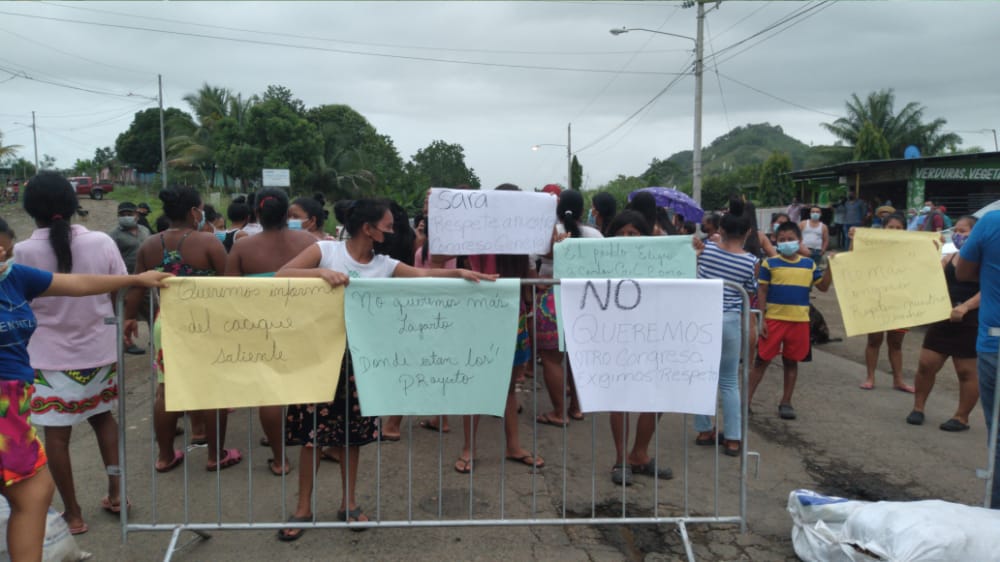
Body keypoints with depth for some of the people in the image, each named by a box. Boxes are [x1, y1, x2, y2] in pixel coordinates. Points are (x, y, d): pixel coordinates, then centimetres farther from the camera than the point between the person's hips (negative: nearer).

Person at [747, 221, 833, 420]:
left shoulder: (808, 264, 7)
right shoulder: (770, 263, -3)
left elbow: (823, 286, 14)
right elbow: (761, 292, -2)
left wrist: (830, 267, 1)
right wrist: (762, 320, -6)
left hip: (799, 321, 3)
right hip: (774, 319, -3)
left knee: (791, 362, 11)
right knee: (762, 360, 1)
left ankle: (786, 402, 23)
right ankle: (747, 399, 8)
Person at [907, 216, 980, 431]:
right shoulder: (949, 258, 14)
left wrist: (964, 307, -29)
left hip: (969, 322, -6)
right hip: (942, 319, 6)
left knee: (966, 371, 3)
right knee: (926, 364, 5)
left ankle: (962, 417, 14)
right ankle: (918, 407, 19)